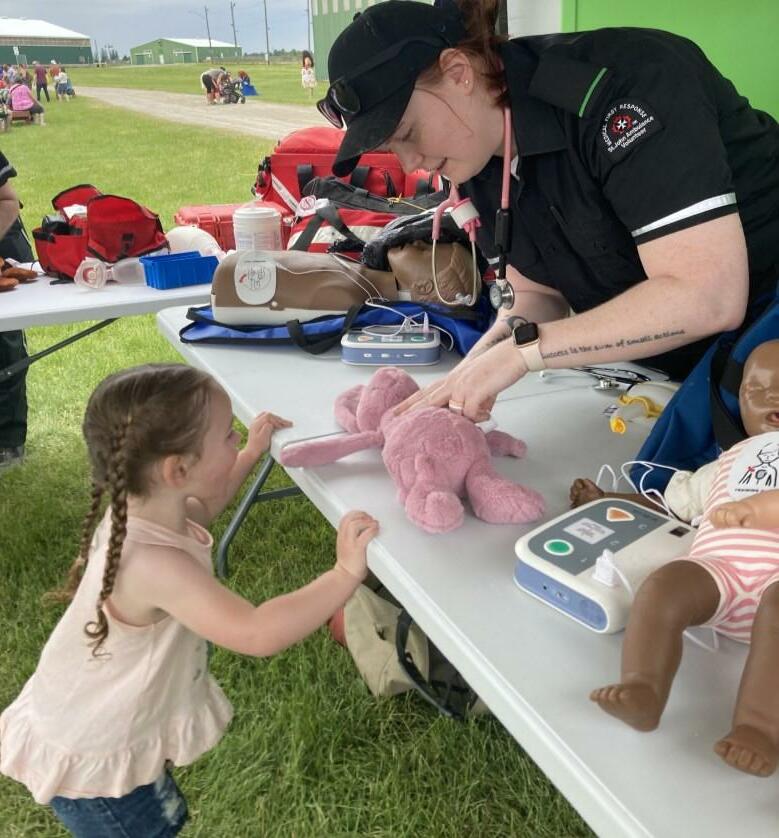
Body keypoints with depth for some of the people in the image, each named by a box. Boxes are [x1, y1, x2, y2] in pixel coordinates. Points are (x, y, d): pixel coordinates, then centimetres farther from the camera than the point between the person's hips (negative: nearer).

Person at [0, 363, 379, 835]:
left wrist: (253, 453, 11)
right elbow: (258, 634, -47)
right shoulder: (153, 564, -39)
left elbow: (199, 509, 14)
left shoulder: (142, 513, -11)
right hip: (91, 762, -8)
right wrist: (346, 574, -44)